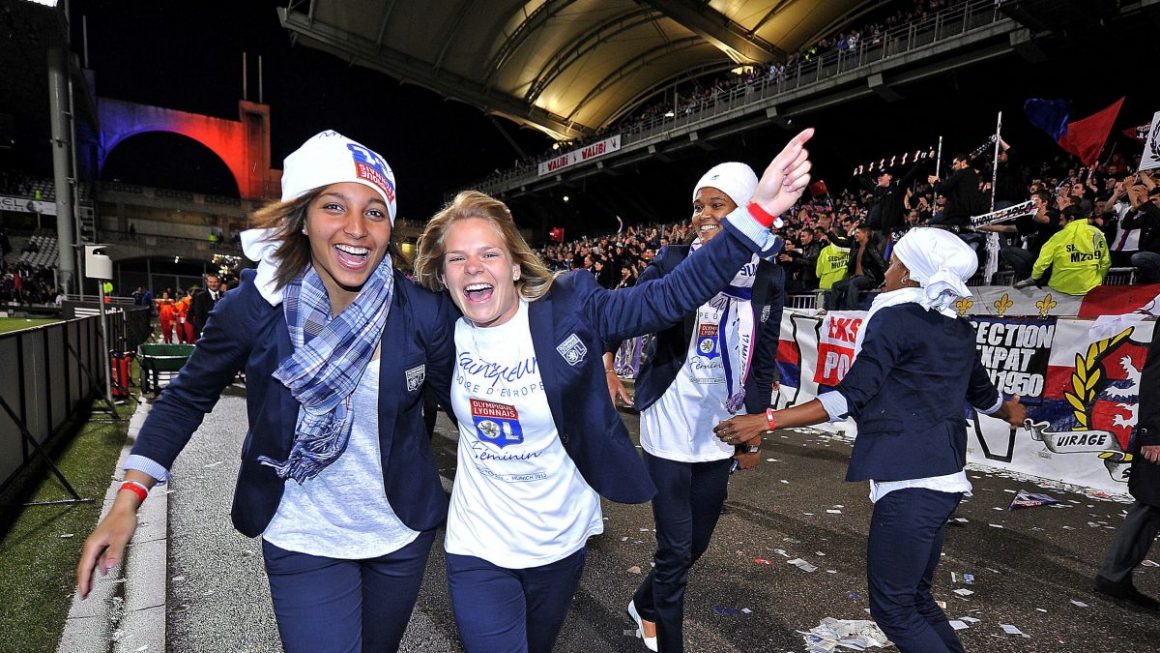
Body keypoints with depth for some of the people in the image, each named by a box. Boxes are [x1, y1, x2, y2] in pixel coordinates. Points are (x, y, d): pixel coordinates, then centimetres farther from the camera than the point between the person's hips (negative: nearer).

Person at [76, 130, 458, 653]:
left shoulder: (424, 313, -17)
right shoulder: (253, 306, -17)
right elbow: (188, 397, -2)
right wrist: (128, 499, -8)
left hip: (403, 535, 2)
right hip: (303, 544, -1)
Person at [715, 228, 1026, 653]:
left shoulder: (894, 318, -10)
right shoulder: (958, 329, 13)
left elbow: (852, 397, -18)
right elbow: (982, 393, 28)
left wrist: (766, 421, -20)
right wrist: (1011, 411, 53)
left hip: (910, 479, -9)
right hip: (943, 476, 9)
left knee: (892, 607, 3)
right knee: (915, 598, 20)